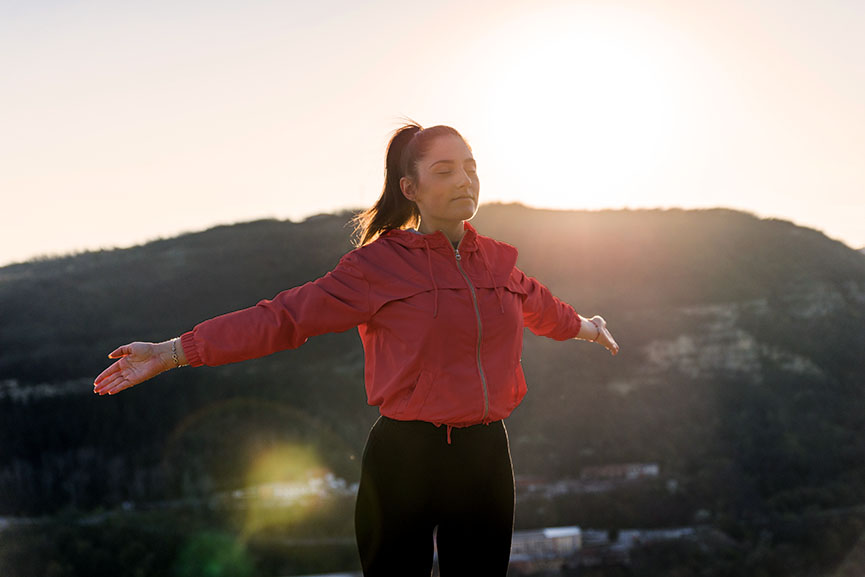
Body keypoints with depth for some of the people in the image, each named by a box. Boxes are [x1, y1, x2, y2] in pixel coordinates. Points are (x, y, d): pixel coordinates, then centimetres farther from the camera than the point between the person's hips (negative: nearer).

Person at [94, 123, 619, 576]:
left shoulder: (497, 261, 9)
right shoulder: (379, 264, -6)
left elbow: (538, 306, 31)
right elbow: (284, 317, -10)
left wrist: (582, 326, 51)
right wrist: (174, 352, -16)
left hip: (486, 456, 4)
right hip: (405, 457, -4)